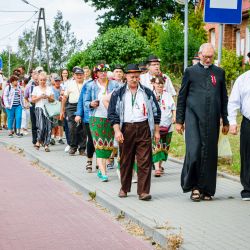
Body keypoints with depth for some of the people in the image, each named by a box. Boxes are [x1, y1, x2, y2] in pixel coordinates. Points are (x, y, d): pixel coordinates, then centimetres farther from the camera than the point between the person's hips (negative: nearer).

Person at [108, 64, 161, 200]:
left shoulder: (147, 93, 11)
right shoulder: (118, 94, 6)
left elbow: (156, 111, 14)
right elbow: (112, 113, 2)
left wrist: (156, 131, 8)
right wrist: (117, 131, -10)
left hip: (144, 129, 0)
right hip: (126, 129, 0)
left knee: (145, 161, -6)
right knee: (125, 161, 8)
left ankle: (143, 191, -4)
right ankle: (124, 188, 23)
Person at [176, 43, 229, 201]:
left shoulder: (219, 72, 13)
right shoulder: (190, 72, 7)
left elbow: (224, 98, 16)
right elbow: (181, 97, 8)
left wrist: (225, 121, 12)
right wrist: (179, 120, 4)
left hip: (212, 120, 2)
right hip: (194, 117, -2)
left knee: (210, 154, 3)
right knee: (194, 151, -13)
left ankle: (206, 189, 11)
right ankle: (193, 185, 0)